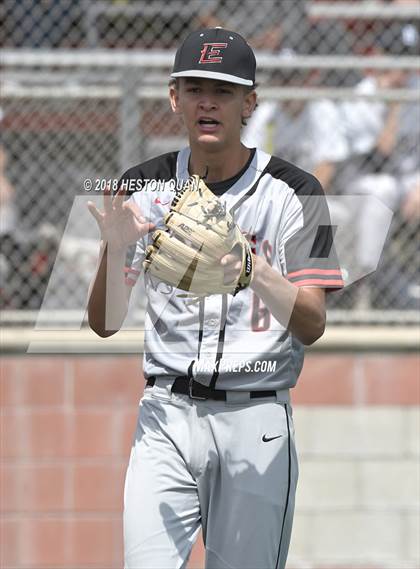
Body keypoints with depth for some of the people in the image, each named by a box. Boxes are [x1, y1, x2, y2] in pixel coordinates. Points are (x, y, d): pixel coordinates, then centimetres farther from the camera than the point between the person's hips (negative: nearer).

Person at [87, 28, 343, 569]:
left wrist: (255, 272, -29)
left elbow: (311, 326, -10)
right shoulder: (143, 187, 5)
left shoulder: (292, 192, -2)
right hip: (167, 413, 1)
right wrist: (114, 249, -17)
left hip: (258, 421, -1)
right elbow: (104, 323, 3)